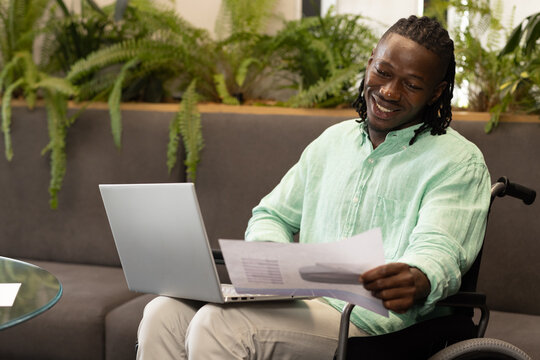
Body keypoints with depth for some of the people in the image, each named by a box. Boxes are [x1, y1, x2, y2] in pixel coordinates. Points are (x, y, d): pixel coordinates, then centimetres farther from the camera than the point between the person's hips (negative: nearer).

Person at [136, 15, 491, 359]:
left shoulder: (459, 162, -1)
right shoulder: (333, 141, 20)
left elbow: (439, 250, -17)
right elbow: (271, 215, 23)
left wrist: (418, 281, -43)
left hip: (367, 318, -6)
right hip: (303, 303, 6)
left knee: (218, 325, -29)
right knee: (165, 313, -16)